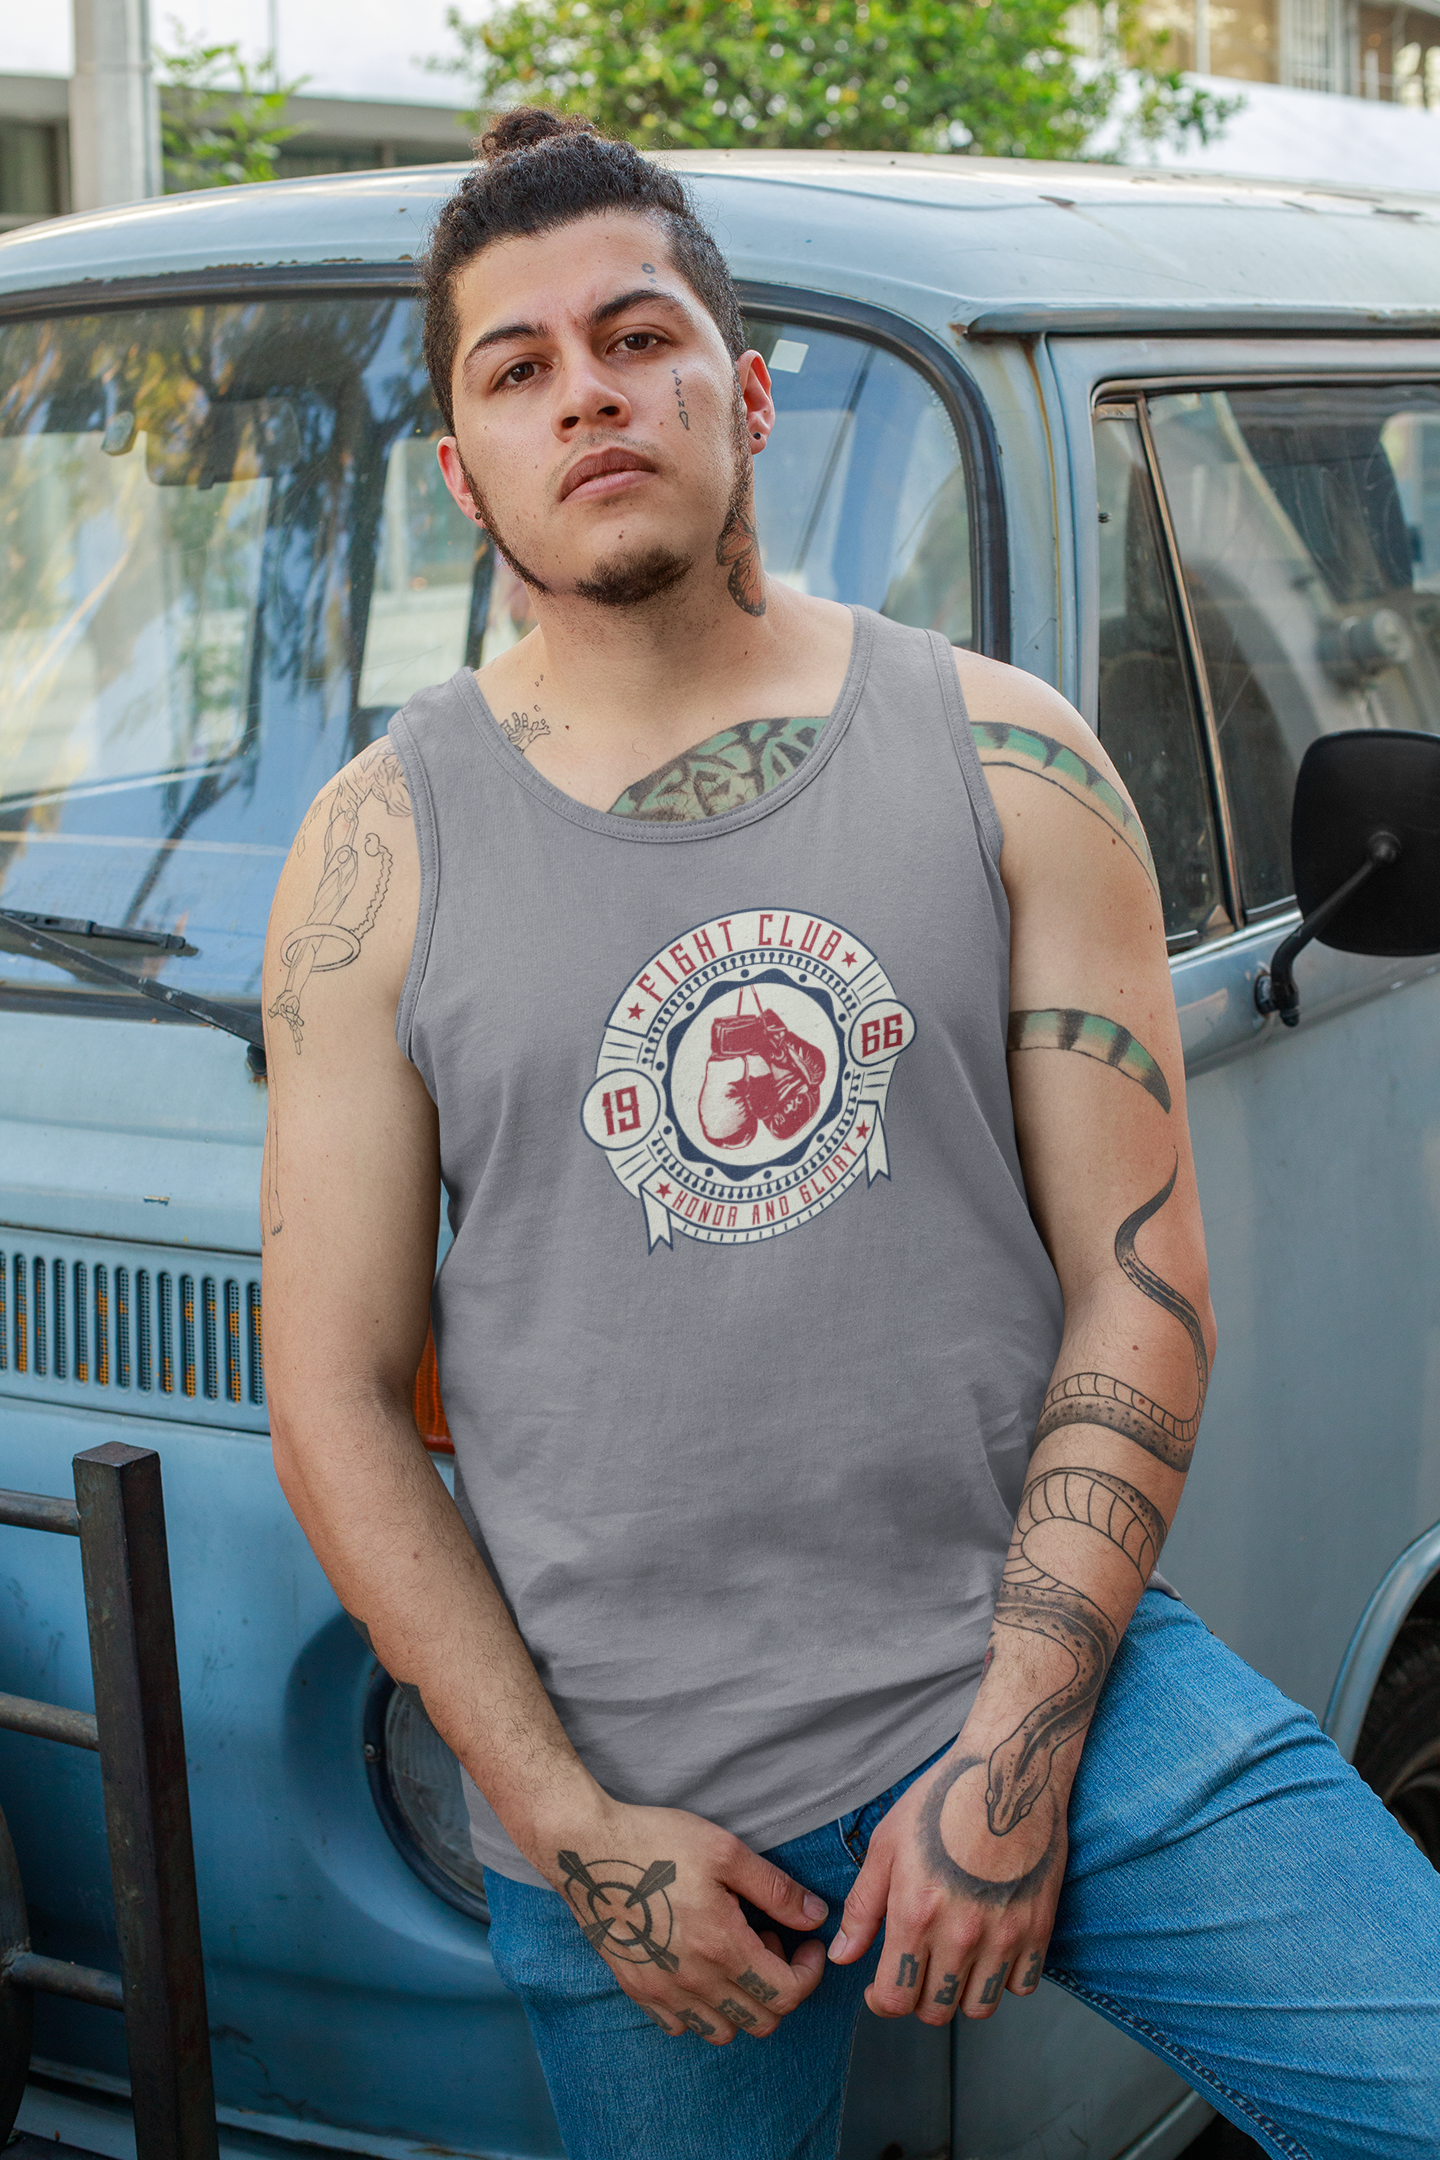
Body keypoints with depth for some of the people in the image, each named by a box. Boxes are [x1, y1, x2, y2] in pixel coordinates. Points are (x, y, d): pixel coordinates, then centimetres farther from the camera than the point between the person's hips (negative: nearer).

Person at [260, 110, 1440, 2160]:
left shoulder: (1008, 760, 1)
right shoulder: (381, 854, 0)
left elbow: (1143, 1284, -1)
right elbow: (334, 1395, 1)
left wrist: (1015, 1749, -9)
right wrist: (576, 1831, -5)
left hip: (1050, 1680, 0)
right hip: (627, 1792, 0)